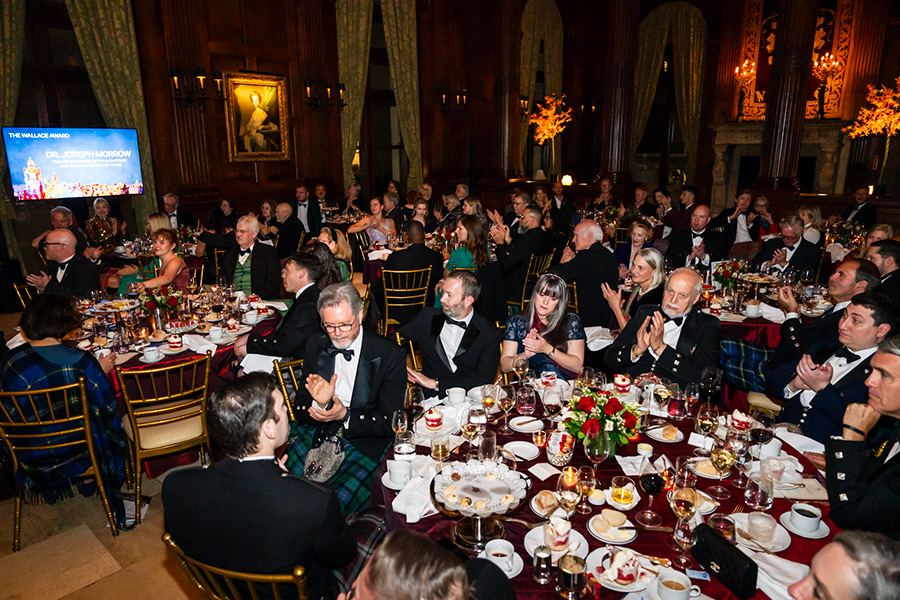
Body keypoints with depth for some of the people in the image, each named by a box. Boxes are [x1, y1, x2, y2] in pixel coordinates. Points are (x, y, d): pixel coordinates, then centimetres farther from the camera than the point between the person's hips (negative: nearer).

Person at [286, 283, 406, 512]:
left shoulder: (390, 355, -9)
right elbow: (300, 411, 5)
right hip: (317, 434, 4)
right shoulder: (315, 345, 3)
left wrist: (345, 415, -22)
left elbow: (391, 423, -7)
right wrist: (319, 403, -19)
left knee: (338, 500, -25)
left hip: (364, 442, -4)